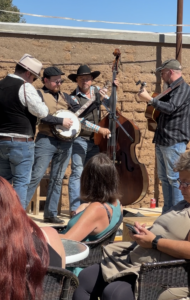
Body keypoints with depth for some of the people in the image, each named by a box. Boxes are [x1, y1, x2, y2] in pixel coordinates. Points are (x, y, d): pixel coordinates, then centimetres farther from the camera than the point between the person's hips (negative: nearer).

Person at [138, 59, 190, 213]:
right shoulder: (171, 89, 19)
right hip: (162, 141, 10)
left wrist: (150, 99, -23)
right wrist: (148, 98, 11)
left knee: (174, 178, -7)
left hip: (174, 142, -10)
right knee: (164, 177, 12)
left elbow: (170, 108, -24)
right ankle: (168, 212, 20)